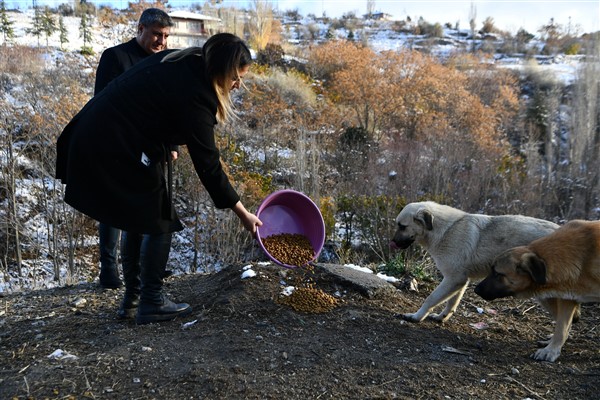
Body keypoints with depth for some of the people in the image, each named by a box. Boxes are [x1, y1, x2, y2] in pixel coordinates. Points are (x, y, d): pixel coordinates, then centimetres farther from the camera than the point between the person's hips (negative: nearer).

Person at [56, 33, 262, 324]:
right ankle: (151, 304, 10)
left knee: (138, 214, 21)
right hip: (117, 153, -10)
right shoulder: (193, 96, -22)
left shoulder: (181, 61, 4)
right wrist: (243, 215, -12)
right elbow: (207, 165, -19)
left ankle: (135, 282, 36)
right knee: (160, 221, 1)